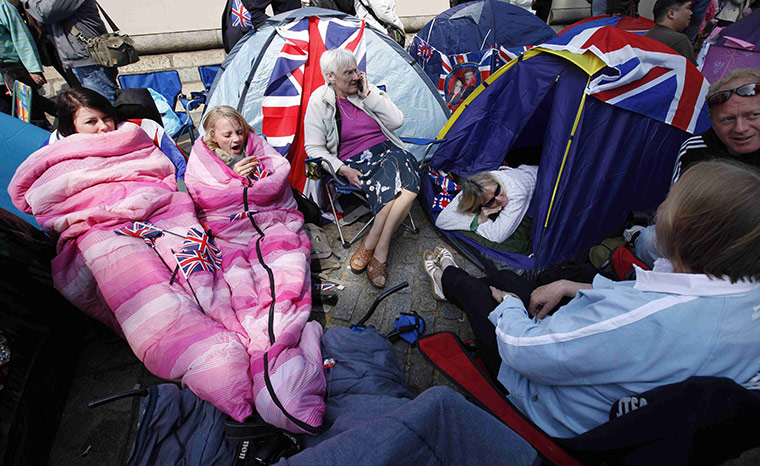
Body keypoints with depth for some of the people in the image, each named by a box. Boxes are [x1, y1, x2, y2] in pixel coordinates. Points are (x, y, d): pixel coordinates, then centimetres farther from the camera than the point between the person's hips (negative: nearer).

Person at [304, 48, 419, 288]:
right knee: (394, 189, -32)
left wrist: (369, 94, -5)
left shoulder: (368, 90, 9)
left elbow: (396, 121, 2)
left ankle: (370, 244, -22)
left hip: (388, 151, 4)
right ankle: (380, 252, -18)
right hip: (356, 161, -3)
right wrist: (343, 169, -15)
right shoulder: (320, 102, -1)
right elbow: (314, 148, -2)